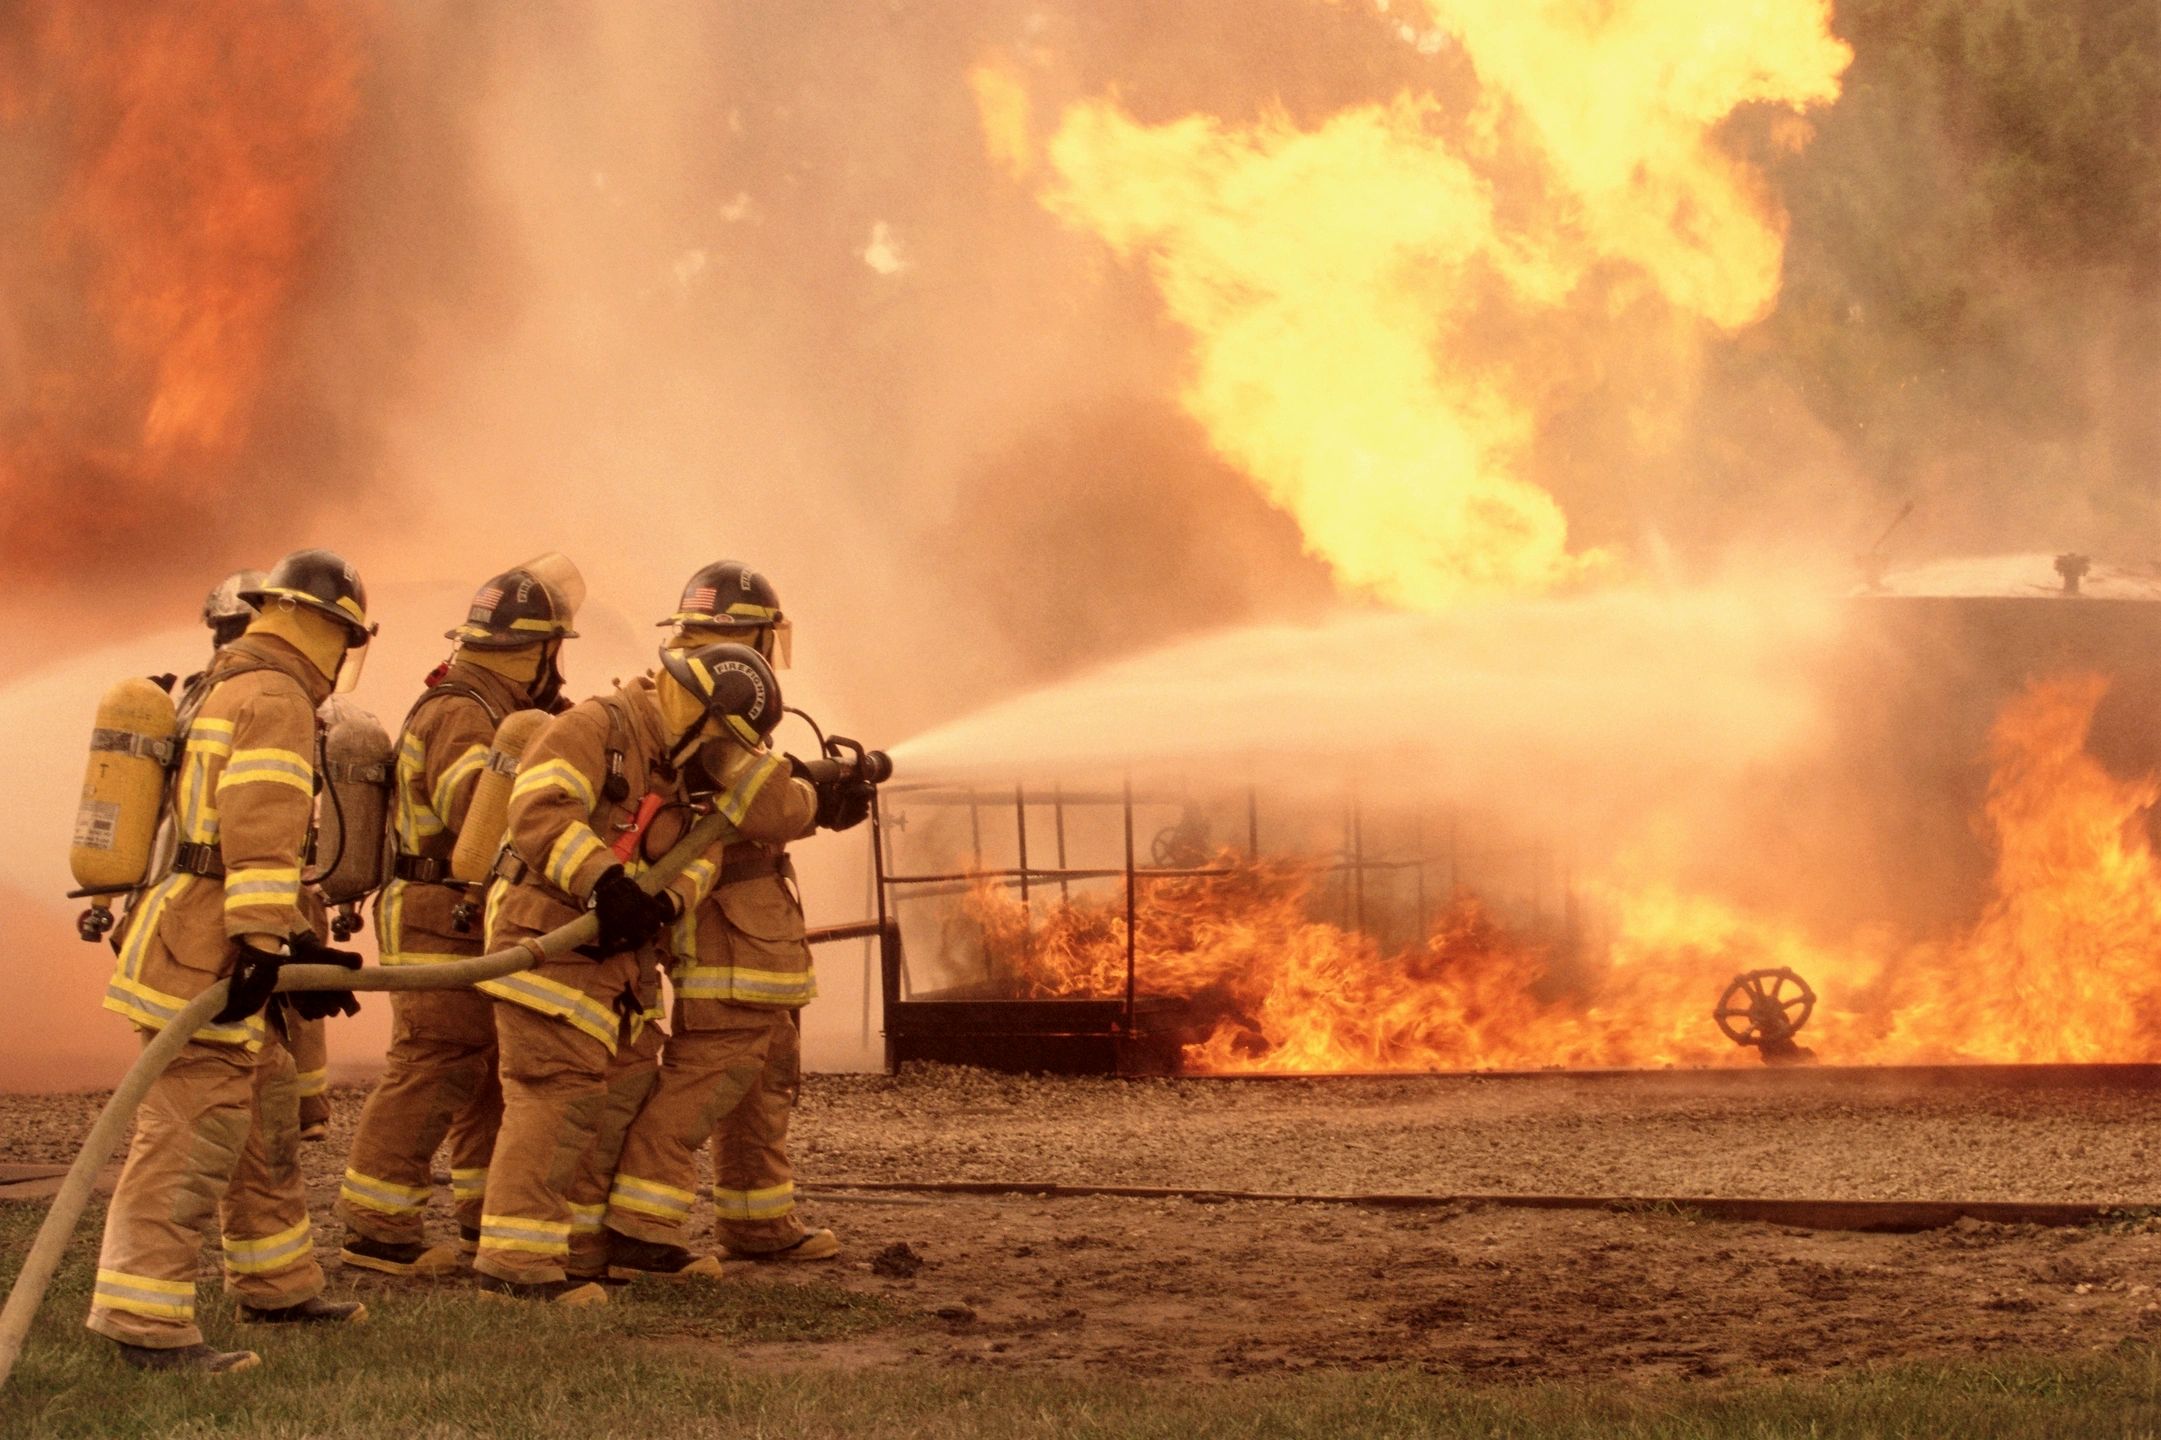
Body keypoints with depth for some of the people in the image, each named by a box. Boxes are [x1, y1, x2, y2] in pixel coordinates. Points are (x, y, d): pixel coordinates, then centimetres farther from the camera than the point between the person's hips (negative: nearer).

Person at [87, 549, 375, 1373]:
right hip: (203, 956, -10)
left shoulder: (214, 693, 22)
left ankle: (277, 1289, 31)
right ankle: (143, 1323, -12)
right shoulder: (274, 698, -11)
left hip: (212, 953, 10)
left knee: (268, 1122, 20)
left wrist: (299, 948, 29)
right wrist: (262, 942, -29)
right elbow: (261, 830, -24)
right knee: (190, 1138, -11)